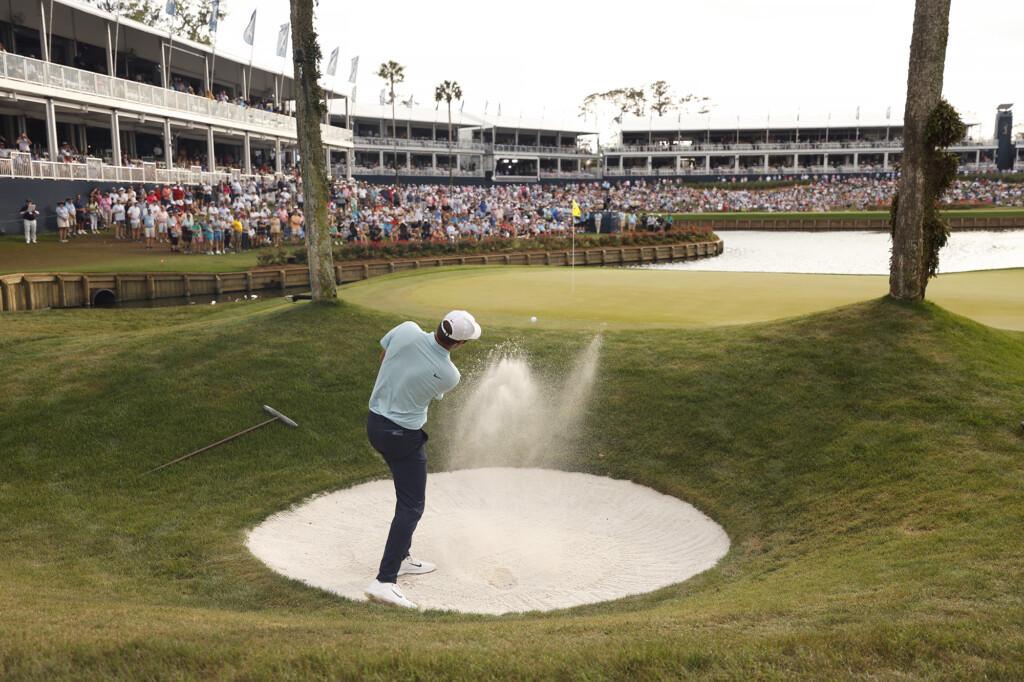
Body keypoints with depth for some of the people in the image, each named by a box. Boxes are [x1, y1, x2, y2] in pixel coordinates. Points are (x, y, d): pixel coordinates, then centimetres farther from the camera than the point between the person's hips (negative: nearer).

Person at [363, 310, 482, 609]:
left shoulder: (407, 330, -12)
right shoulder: (449, 376, -19)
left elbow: (383, 357, 7)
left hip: (375, 423, 7)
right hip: (404, 436, -7)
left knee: (411, 492, 24)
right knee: (411, 506, -2)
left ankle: (401, 558, 35)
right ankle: (384, 582, -12)